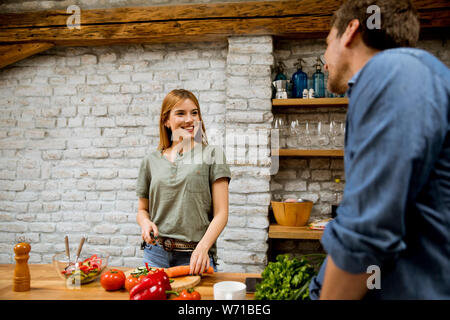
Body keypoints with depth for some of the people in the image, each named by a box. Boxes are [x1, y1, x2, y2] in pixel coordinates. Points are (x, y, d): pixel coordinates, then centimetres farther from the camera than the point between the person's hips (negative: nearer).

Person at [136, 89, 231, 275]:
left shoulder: (212, 155, 0)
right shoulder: (151, 161, 10)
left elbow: (221, 213, -5)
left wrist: (203, 247, -18)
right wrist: (145, 222, -4)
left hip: (195, 257, -2)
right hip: (156, 254, 3)